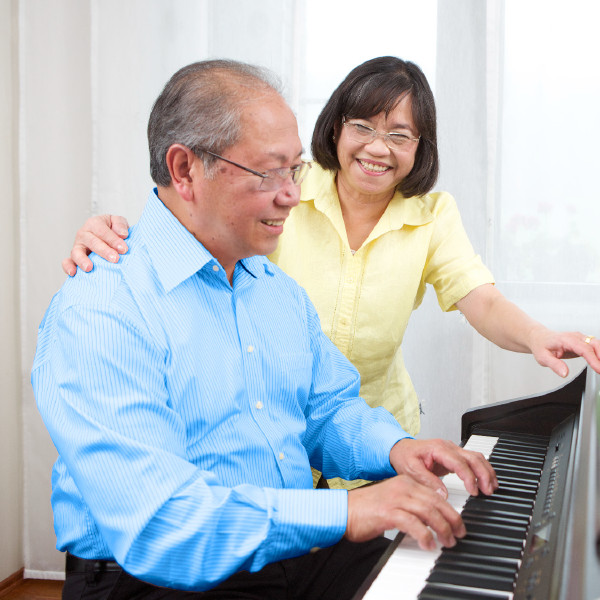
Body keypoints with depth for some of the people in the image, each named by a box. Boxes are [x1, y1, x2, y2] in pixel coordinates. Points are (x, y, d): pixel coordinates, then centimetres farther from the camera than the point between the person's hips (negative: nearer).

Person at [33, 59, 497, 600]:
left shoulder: (281, 289, 12)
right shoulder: (96, 312, -18)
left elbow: (328, 410, 19)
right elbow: (150, 524, -27)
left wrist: (393, 448, -3)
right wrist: (343, 513, -32)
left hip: (299, 557, 7)